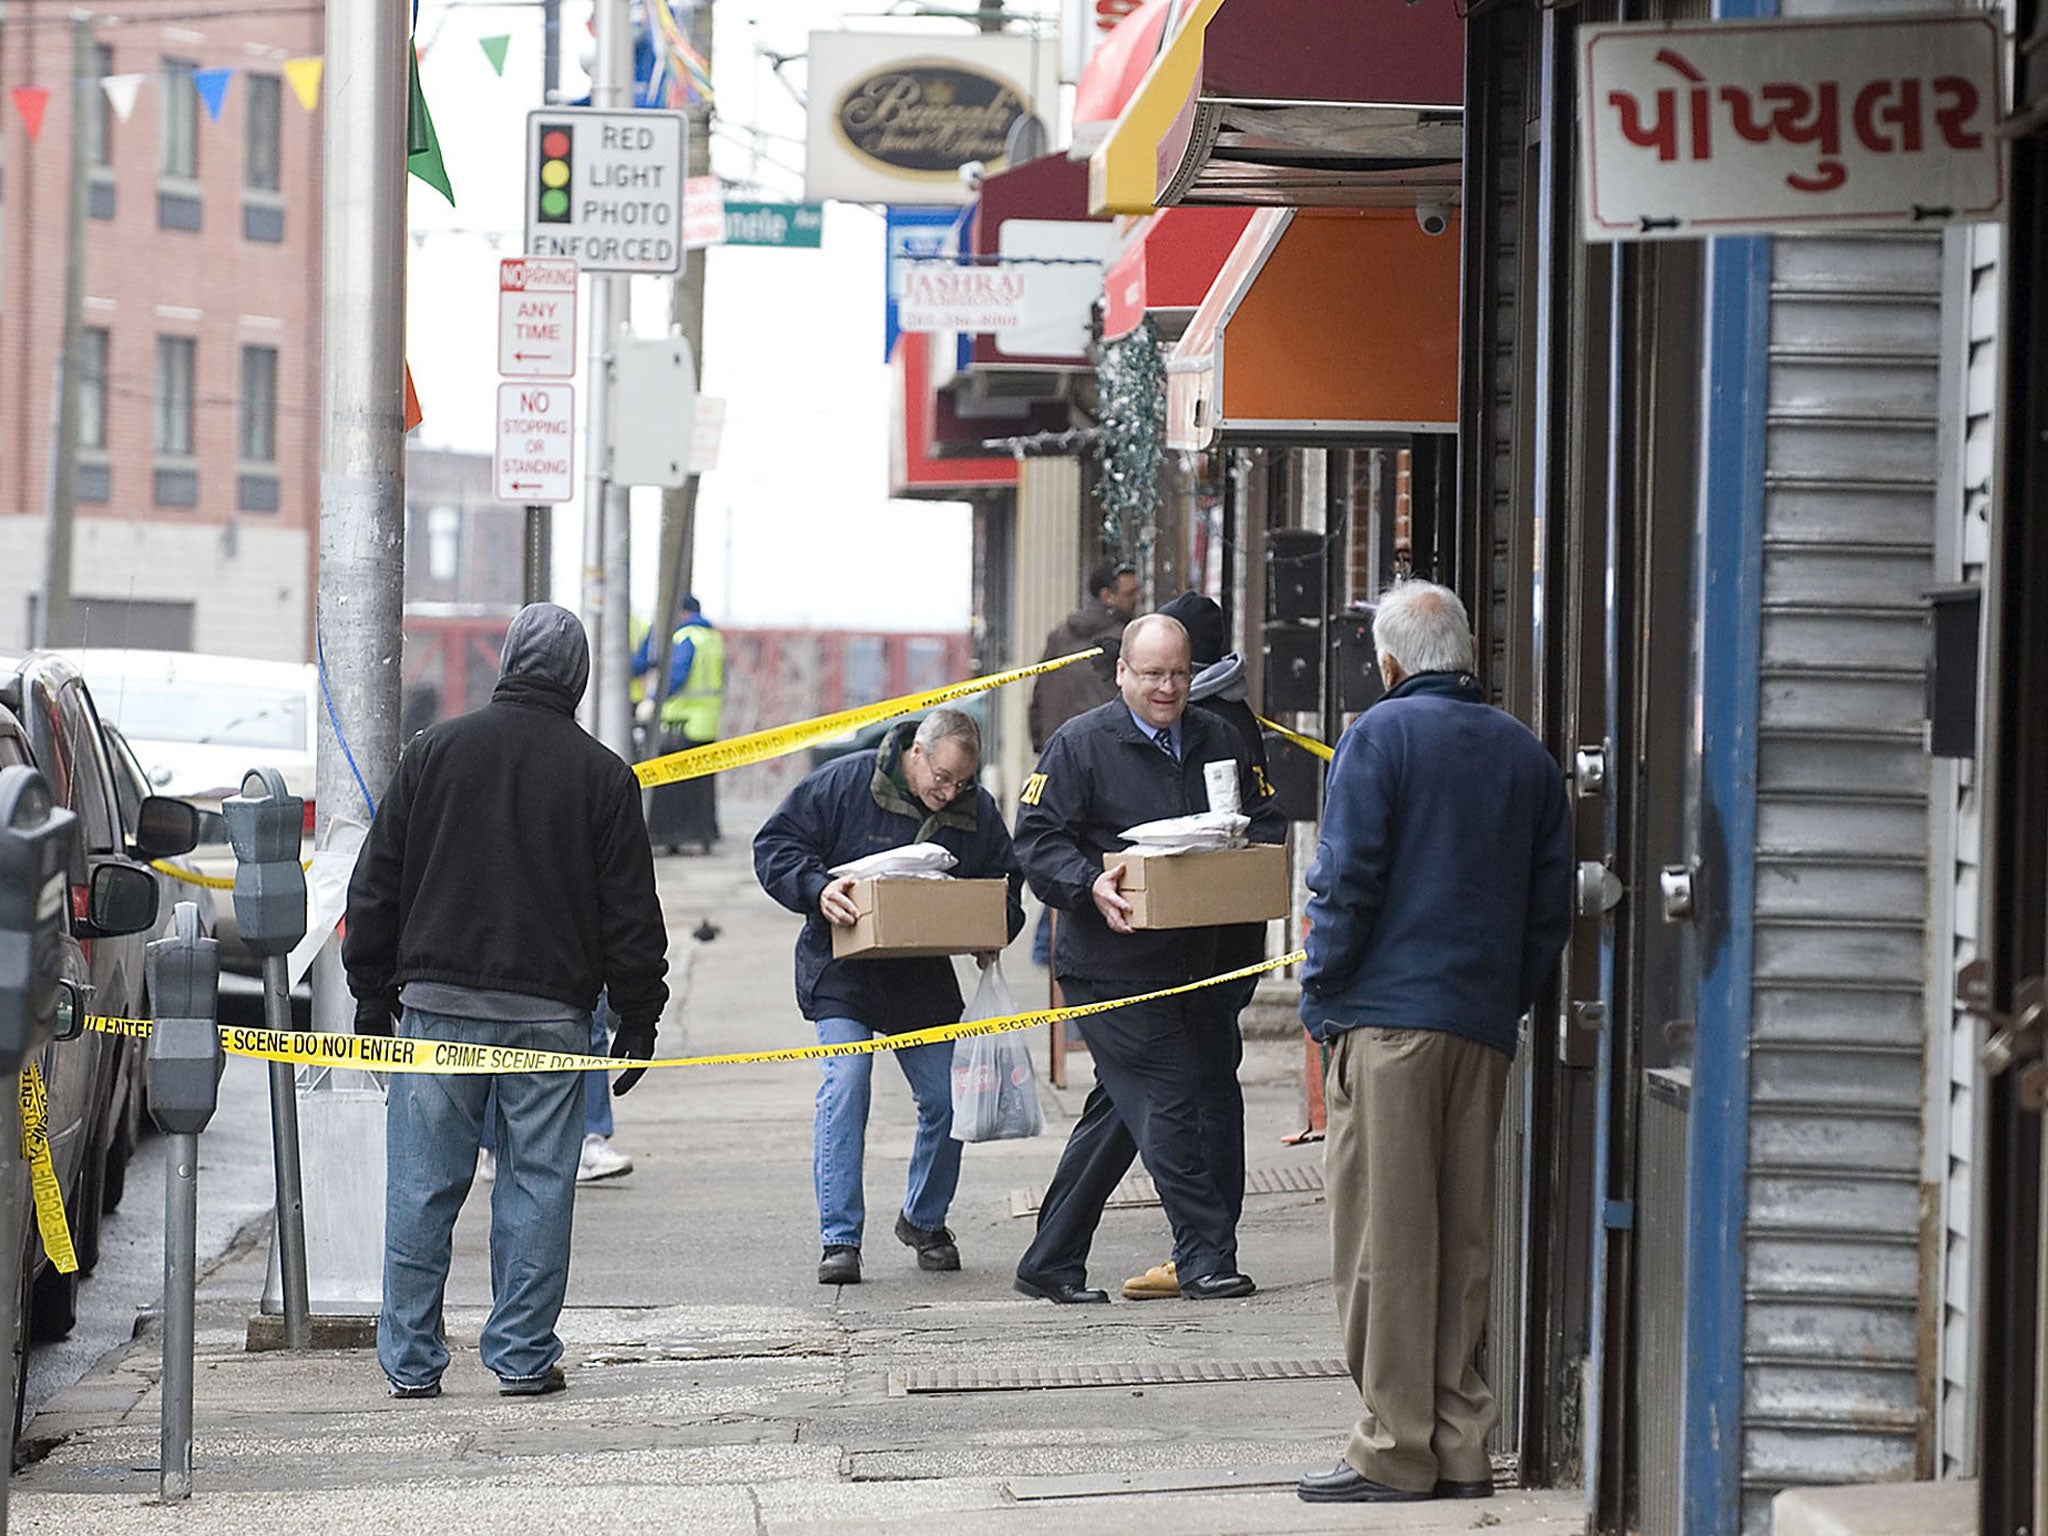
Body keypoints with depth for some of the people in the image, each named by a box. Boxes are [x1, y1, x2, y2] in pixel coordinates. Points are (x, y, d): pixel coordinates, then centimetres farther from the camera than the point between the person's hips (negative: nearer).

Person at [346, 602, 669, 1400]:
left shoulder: (434, 751, 4)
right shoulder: (601, 775, 1)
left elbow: (377, 884, 7)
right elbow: (631, 910, 3)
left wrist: (372, 993, 14)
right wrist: (639, 1019, 10)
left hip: (438, 999, 1)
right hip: (549, 1007, -1)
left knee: (423, 1184, 4)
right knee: (536, 1184, 5)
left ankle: (411, 1358, 6)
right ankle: (523, 1356, 6)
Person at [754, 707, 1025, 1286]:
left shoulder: (977, 811, 0)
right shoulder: (844, 783, -11)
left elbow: (1006, 885, 14)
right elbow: (775, 845, -8)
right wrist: (817, 889, -25)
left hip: (923, 976, 4)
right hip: (842, 971, -4)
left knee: (947, 1097, 1)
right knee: (844, 1086, -17)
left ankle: (925, 1219, 27)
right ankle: (839, 1239, -12)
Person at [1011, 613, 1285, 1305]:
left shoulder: (1217, 742, 12)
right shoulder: (1080, 744, -5)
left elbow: (1266, 822, 19)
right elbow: (1037, 839, -8)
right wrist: (1089, 886, -25)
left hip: (1187, 963, 6)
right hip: (1110, 967, -6)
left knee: (1118, 1114, 11)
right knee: (1169, 1101, -11)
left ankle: (1051, 1263, 21)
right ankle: (1205, 1258, -5)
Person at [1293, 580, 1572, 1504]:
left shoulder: (1382, 736, -5)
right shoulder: (1525, 753, 12)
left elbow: (1347, 882, -10)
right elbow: (1551, 905, 14)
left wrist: (1321, 1000, -1)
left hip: (1387, 1016, -6)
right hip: (1485, 1026, 6)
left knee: (1384, 1236, -3)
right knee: (1464, 1238, 10)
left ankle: (1395, 1449, -4)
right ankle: (1461, 1448, 11)